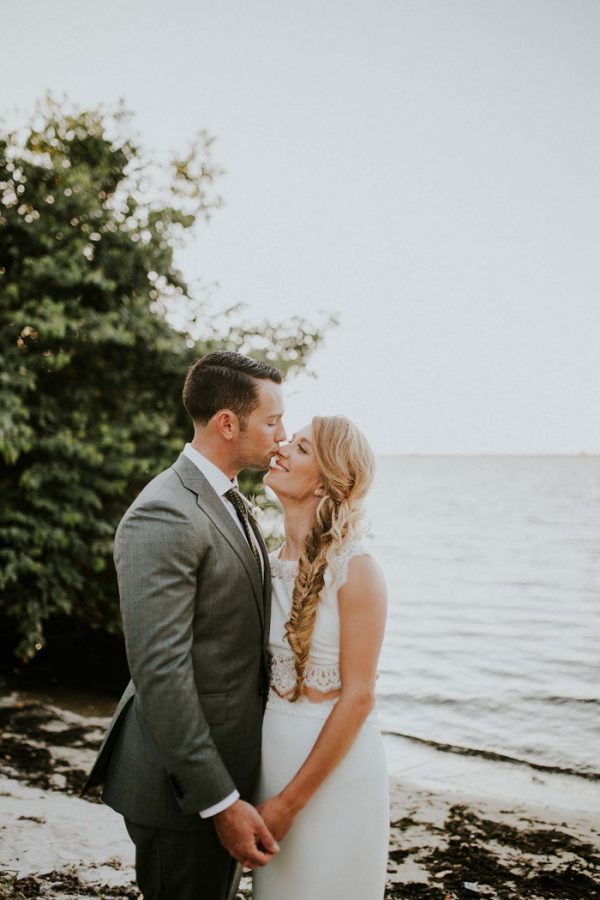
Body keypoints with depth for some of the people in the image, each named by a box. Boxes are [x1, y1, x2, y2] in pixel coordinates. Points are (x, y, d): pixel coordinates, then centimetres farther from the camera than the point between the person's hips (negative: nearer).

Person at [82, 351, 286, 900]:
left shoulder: (228, 504, 10)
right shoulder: (164, 516, -22)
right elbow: (160, 673, -26)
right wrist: (222, 802, -23)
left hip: (230, 761, 9)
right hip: (184, 789, -9)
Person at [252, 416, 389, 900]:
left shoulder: (355, 570, -17)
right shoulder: (271, 564, 2)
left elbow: (358, 696, -16)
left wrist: (291, 800, -14)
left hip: (334, 763, -6)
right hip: (273, 752, 6)